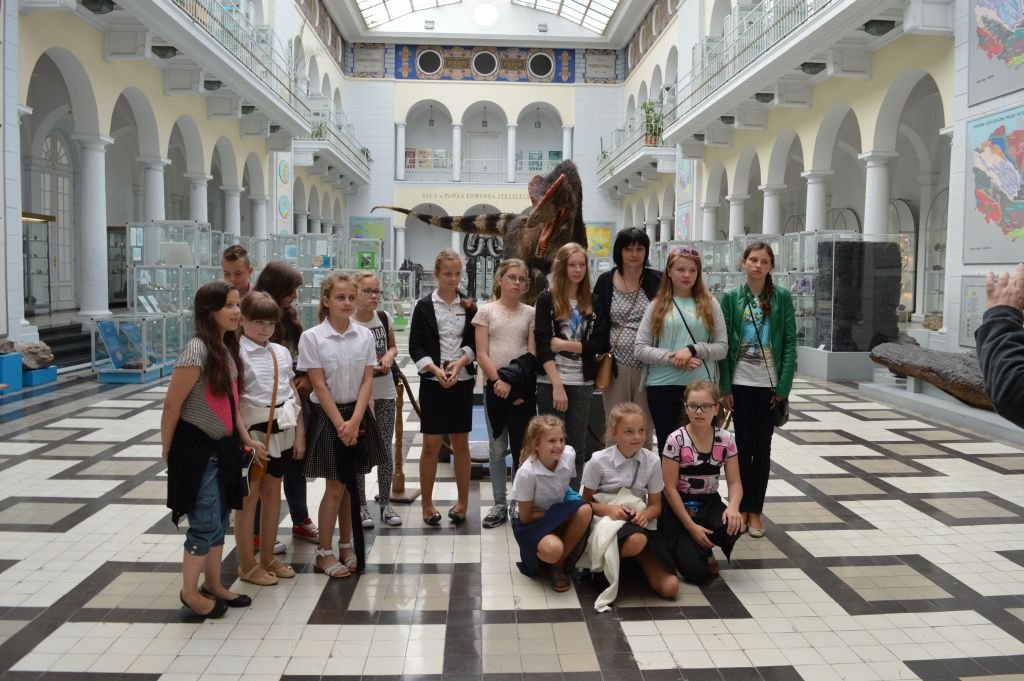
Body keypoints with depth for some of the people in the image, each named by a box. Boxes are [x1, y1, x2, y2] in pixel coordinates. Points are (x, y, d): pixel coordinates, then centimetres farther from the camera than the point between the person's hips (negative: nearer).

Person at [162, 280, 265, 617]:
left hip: (223, 447, 8)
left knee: (220, 520, 17)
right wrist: (168, 451, -6)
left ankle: (212, 584, 32)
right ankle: (190, 591, 19)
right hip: (196, 449, -8)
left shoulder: (228, 349, 6)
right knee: (205, 523, 0)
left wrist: (247, 439, 10)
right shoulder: (196, 351, -21)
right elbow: (172, 405, -16)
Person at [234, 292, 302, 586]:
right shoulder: (236, 353, -11)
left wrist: (299, 433, 8)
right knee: (249, 496, 5)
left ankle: (268, 558, 28)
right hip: (252, 429, -6)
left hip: (280, 429, 6)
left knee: (273, 492, 14)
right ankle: (247, 564, 18)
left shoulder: (281, 352, 7)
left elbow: (293, 394, 10)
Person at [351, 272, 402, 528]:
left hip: (385, 392, 4)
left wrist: (389, 356, -6)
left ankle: (385, 503, 21)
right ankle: (361, 505, 16)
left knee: (386, 448, 9)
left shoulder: (385, 318, 2)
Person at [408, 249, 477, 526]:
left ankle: (463, 502, 20)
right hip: (432, 381, -1)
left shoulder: (469, 306, 5)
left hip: (462, 381, 2)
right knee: (431, 444, 2)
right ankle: (426, 503, 14)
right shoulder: (424, 306, 0)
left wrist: (460, 362, -13)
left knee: (460, 442, 9)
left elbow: (475, 343, 5)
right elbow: (415, 347, -4)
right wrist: (436, 370, -16)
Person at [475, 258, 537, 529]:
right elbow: (481, 354, -3)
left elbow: (532, 354, -1)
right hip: (495, 387, 0)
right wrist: (498, 381, -14)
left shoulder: (530, 313, 5)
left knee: (522, 447, 4)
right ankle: (500, 504, 17)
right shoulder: (486, 311, 3)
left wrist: (516, 384, -12)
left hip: (523, 388, 0)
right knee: (497, 448, 8)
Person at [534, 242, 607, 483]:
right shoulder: (546, 299, 0)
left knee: (577, 446, 7)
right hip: (551, 383, -3)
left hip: (582, 383, 3)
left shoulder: (591, 301, 10)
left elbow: (600, 343, 3)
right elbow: (542, 345, -8)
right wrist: (557, 385, -15)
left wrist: (566, 345, -11)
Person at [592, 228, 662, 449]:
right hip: (616, 365, 1)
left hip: (647, 366, -1)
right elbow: (598, 324, 7)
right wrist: (601, 359, 1)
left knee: (644, 429, 7)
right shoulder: (606, 281, 5)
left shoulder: (657, 281, 1)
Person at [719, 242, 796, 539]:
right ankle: (741, 506, 19)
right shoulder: (731, 297, 1)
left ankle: (755, 510, 16)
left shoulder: (782, 297, 0)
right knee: (743, 445, 7)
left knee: (762, 447, 7)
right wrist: (725, 386, -6)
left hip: (769, 383, 0)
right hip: (740, 383, 0)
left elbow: (790, 343, -2)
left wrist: (783, 386, -8)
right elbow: (724, 343, -1)